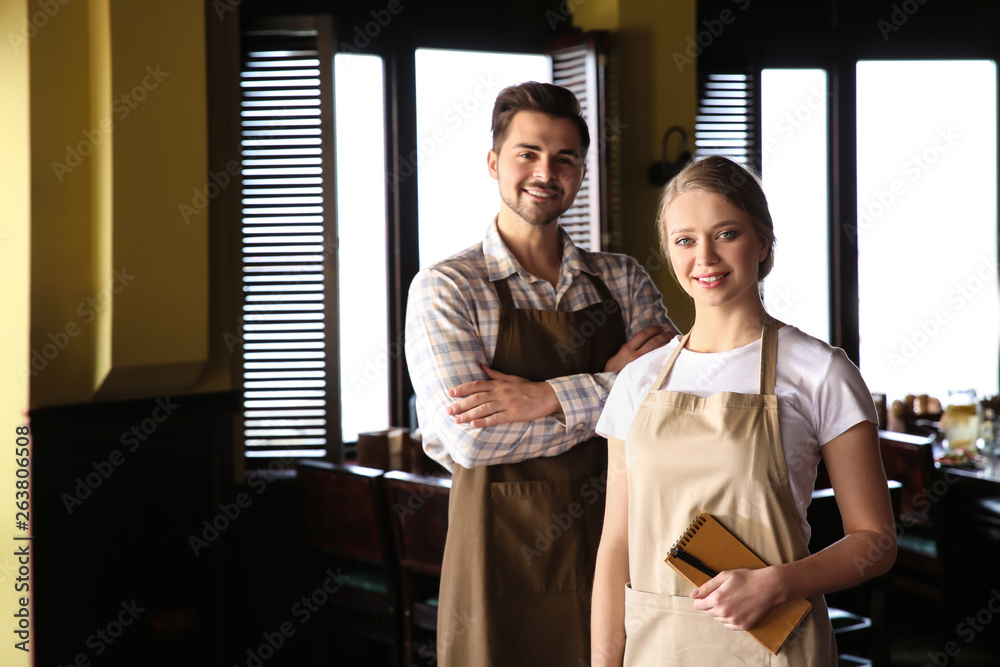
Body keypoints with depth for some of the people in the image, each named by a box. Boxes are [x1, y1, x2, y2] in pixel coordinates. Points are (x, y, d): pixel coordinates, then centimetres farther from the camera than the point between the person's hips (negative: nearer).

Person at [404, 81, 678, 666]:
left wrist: (552, 398, -18)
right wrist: (611, 386, -11)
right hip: (504, 560, -3)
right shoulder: (446, 289, -4)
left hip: (613, 552, 3)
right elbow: (471, 437, -17)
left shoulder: (623, 279, 9)